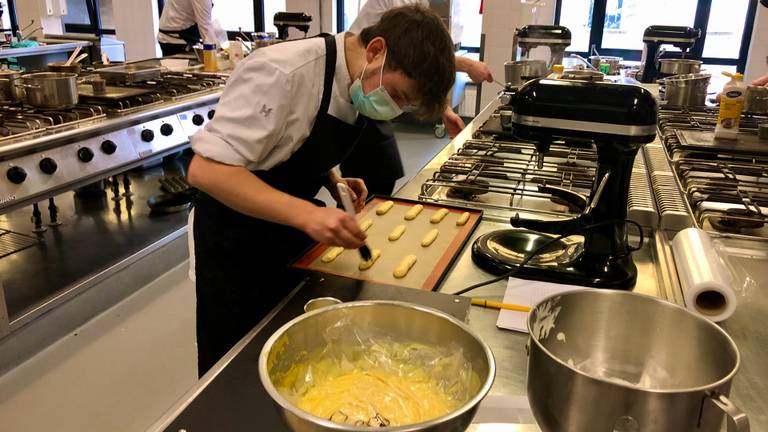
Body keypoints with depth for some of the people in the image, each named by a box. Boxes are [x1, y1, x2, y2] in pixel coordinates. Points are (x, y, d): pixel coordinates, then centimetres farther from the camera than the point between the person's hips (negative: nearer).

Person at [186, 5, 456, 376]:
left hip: (287, 234, 7)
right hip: (234, 245, -7)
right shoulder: (283, 73, -28)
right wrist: (307, 214, -37)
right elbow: (206, 169, -30)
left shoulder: (357, 83, -3)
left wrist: (334, 182, -5)